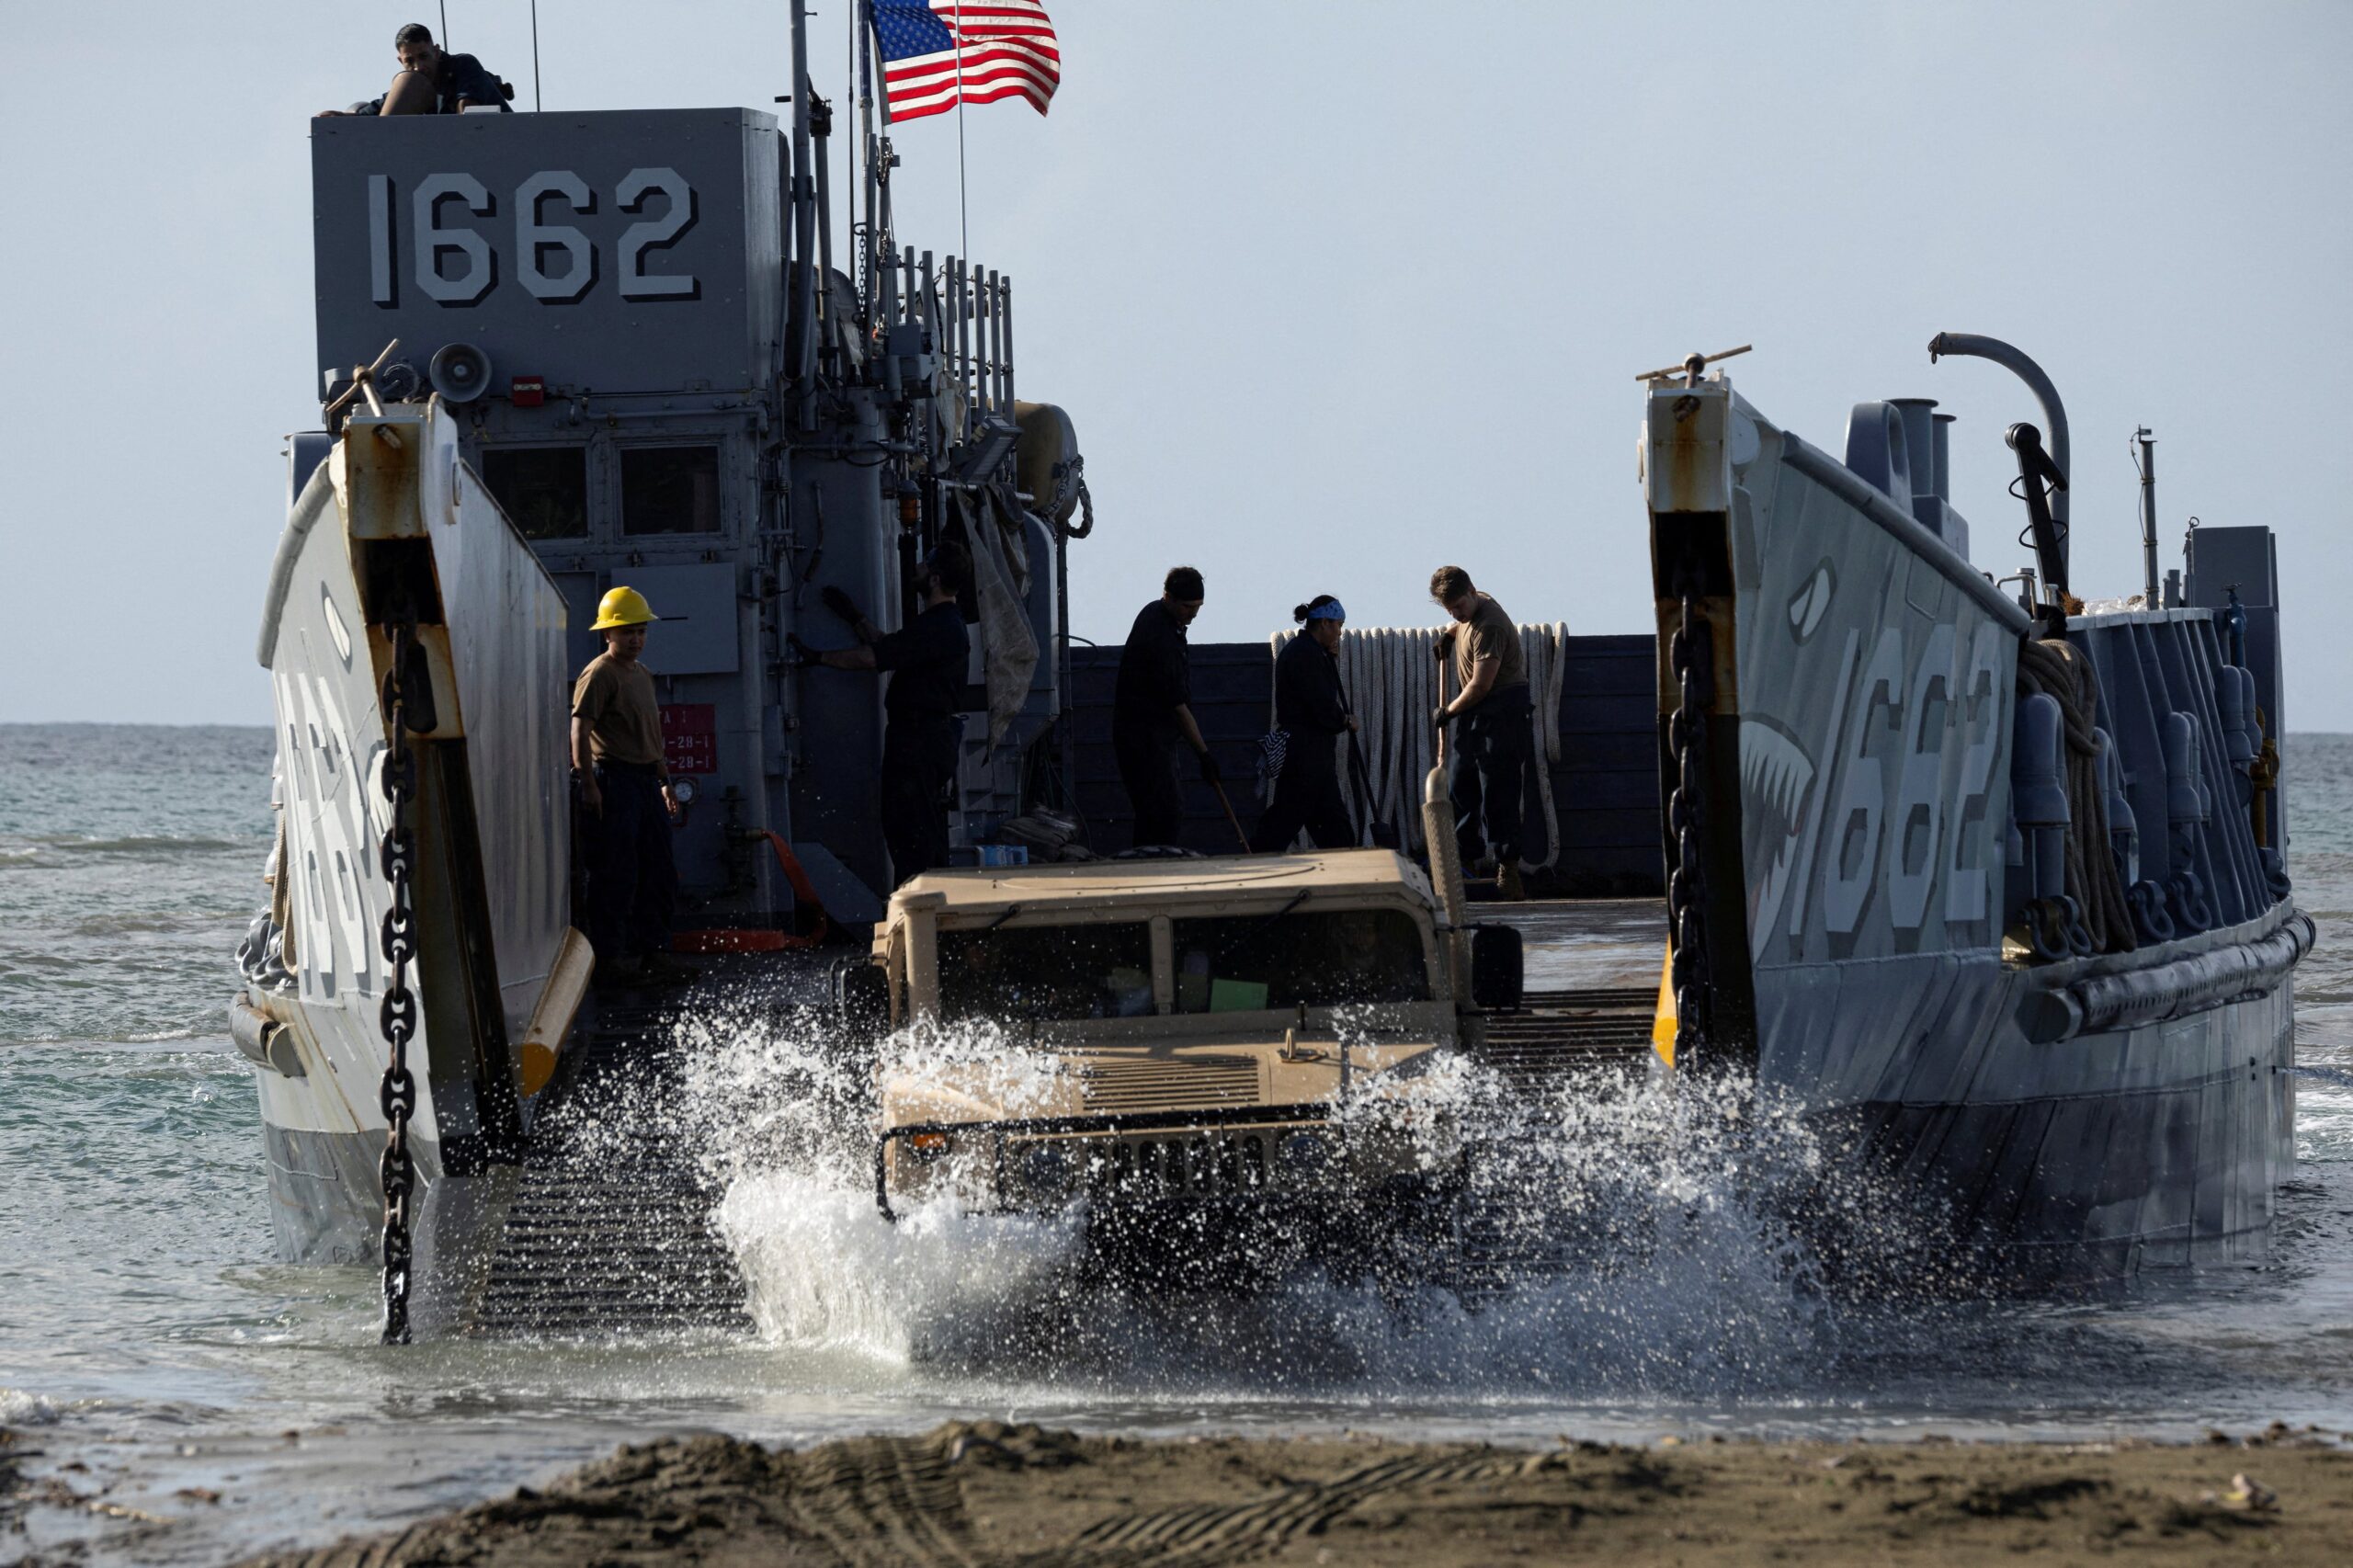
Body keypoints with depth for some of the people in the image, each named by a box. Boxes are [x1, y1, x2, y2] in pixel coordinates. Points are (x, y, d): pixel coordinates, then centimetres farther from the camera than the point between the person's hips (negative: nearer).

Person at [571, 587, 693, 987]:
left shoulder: (642, 674, 19)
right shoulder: (600, 674, -9)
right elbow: (580, 729, -18)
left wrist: (665, 782, 26)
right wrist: (588, 783, -25)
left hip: (645, 780, 9)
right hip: (613, 780, -9)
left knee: (659, 875, 11)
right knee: (615, 876, -8)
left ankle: (654, 953, 18)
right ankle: (609, 960, -5)